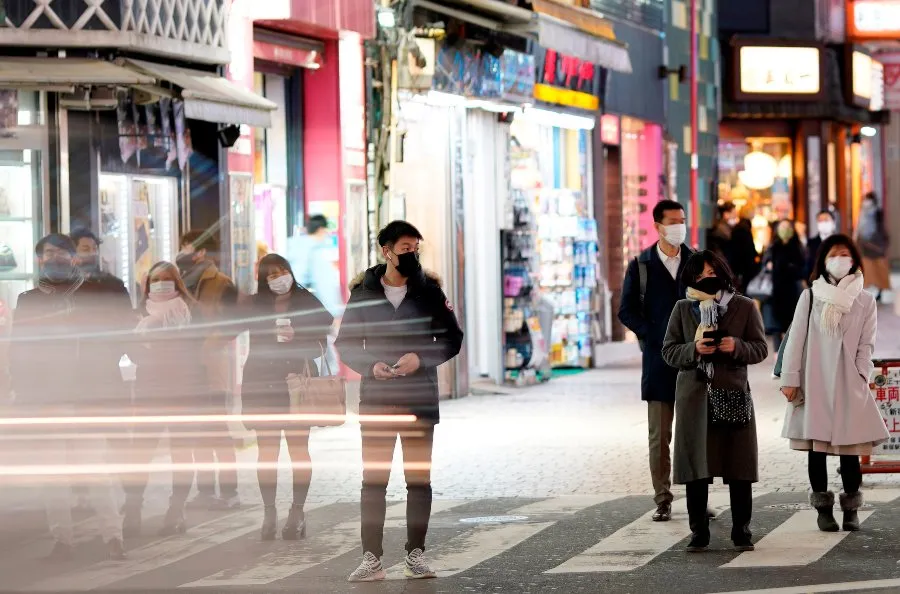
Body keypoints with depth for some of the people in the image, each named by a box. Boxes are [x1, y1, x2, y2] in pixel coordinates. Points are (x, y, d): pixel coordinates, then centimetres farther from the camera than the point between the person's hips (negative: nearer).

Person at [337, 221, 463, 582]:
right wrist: (370, 365, -13)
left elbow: (452, 338, 3)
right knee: (374, 480, -2)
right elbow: (345, 342, 6)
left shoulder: (429, 291, 3)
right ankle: (371, 558, -1)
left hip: (420, 400, 0)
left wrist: (421, 359, -14)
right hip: (376, 399, 0)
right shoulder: (363, 293, 3)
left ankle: (416, 553, 12)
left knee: (419, 479, 4)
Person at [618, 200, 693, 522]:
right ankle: (663, 500, 6)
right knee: (659, 435, 1)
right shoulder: (641, 266, 3)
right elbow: (627, 311, 2)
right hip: (658, 359, -1)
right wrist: (657, 337, -9)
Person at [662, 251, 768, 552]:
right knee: (695, 468, 1)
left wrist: (737, 346, -16)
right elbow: (668, 350, 6)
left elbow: (761, 348, 4)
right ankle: (699, 532, 9)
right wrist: (694, 349, -13)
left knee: (739, 469, -1)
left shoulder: (744, 307, 6)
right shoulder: (683, 309, 9)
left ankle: (741, 530, 8)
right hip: (694, 395, 1)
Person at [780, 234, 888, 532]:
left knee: (849, 447, -2)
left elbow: (866, 344, 6)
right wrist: (790, 379, -2)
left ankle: (851, 508, 8)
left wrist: (860, 378, -5)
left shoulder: (865, 301, 7)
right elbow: (796, 340, 3)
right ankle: (823, 508, 8)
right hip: (814, 384, 0)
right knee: (816, 447, 2)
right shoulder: (810, 297, 5)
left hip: (848, 385, 0)